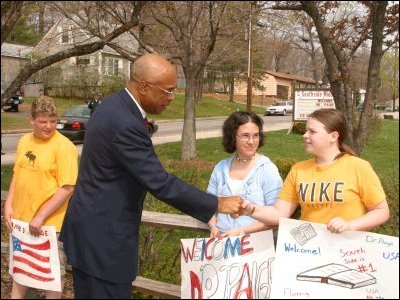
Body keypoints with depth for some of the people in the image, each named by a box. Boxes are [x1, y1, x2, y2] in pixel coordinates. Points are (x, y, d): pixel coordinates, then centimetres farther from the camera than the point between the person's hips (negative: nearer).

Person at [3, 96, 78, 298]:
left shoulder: (64, 146, -17)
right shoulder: (24, 141, 4)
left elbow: (67, 188, -20)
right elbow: (17, 174, 14)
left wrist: (41, 217, -21)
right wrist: (8, 204, 2)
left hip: (50, 223, -6)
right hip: (21, 219, 7)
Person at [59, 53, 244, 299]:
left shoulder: (114, 105, 5)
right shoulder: (125, 124, -27)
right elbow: (160, 183, -26)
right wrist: (217, 204, -19)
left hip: (91, 225, 10)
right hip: (103, 235, -10)